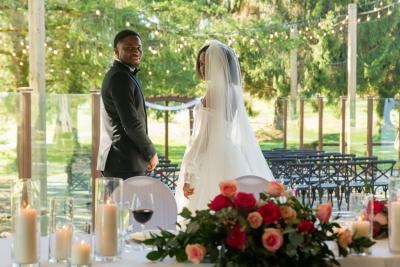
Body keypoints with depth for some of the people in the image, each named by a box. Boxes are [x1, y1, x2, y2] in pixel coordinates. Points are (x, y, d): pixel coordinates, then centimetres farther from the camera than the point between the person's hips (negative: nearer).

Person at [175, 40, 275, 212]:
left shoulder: (214, 91, -13)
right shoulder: (233, 90, 9)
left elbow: (203, 135, -15)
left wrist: (188, 177, -13)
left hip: (212, 161, -8)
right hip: (232, 156, 8)